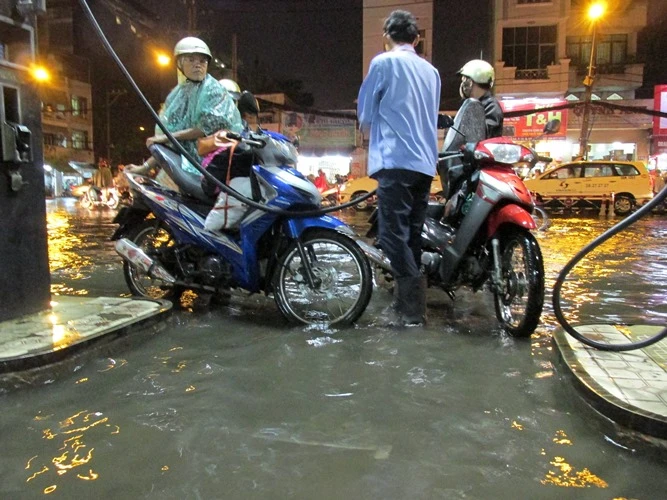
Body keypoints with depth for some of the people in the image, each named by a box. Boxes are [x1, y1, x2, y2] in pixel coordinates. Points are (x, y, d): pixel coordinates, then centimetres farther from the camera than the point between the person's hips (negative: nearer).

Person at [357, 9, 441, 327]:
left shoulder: (383, 63, 1)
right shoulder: (431, 71, 19)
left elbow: (365, 113, 6)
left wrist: (371, 132, 26)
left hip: (396, 161, -7)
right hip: (425, 162, 7)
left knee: (393, 234, -7)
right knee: (411, 235, 10)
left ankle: (410, 308, -10)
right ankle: (411, 301, 15)